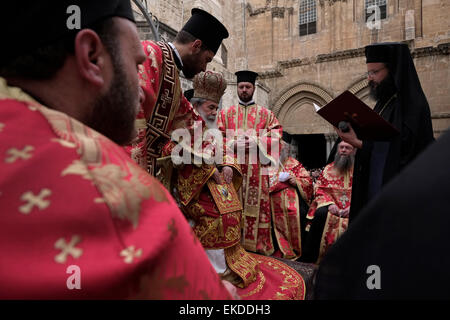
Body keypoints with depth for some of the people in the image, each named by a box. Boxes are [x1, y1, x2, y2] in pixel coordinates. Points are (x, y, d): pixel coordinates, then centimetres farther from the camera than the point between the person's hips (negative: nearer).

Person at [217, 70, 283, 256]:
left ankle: (257, 247, 5)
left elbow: (275, 139, 4)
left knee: (256, 207, -2)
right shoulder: (226, 113, 17)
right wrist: (234, 144, -14)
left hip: (257, 170, 0)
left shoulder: (266, 114, 15)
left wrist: (254, 142, -11)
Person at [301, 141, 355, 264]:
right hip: (331, 205, 1)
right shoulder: (328, 169, 14)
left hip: (352, 209, -1)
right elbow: (320, 190, 9)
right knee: (320, 213, -30)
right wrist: (329, 203, -11)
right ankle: (309, 258, -25)